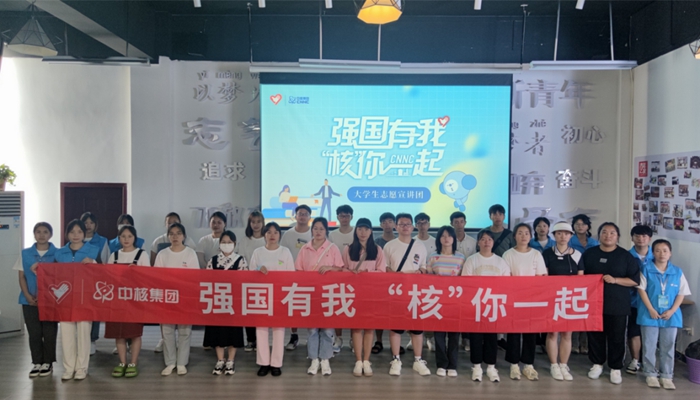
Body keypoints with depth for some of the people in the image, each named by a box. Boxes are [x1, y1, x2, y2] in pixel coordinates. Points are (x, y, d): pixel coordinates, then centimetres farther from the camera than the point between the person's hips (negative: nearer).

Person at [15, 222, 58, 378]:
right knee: (34, 332, 7)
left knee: (49, 332, 4)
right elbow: (22, 277, 6)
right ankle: (36, 363, 18)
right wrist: (28, 296, -7)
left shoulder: (57, 253, -1)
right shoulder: (25, 254, 6)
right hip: (30, 300, 2)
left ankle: (48, 363, 16)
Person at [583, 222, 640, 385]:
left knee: (616, 337, 5)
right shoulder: (589, 253, 6)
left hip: (617, 305, -2)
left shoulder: (626, 256, -1)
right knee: (595, 335, 9)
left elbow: (635, 280, -3)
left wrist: (615, 280, -17)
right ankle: (597, 364, 26)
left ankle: (615, 369, 19)